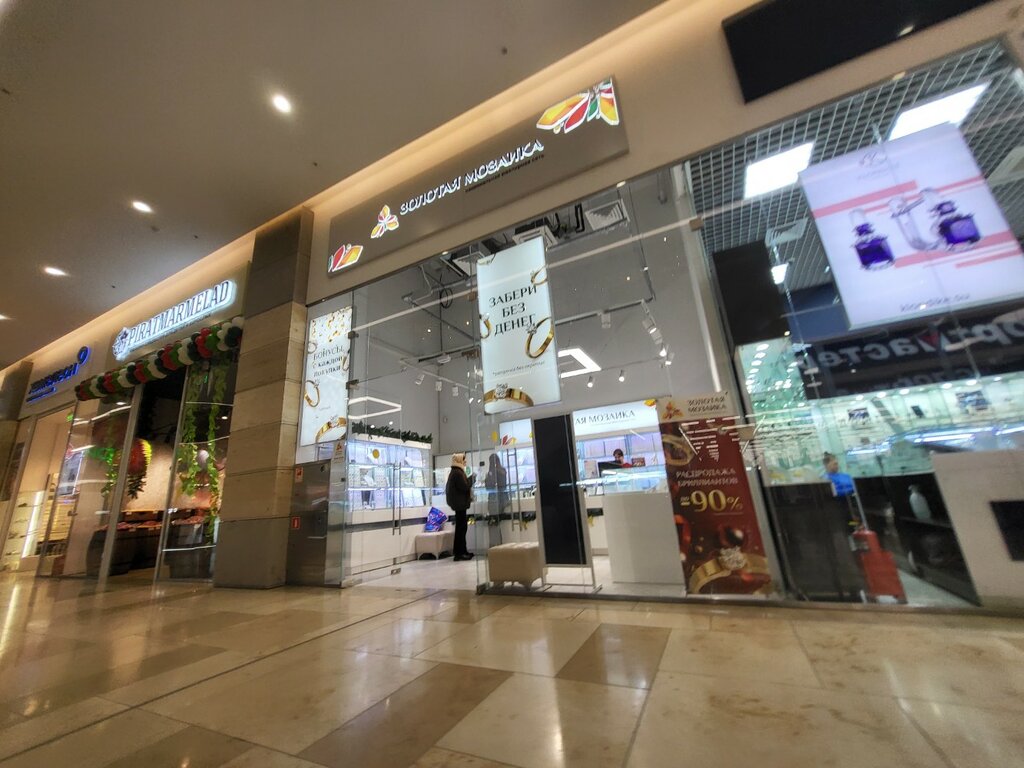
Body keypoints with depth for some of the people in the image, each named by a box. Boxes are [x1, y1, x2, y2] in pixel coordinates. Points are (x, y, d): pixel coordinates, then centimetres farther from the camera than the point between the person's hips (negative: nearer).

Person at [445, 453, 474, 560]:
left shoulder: (454, 472, 16)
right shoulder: (458, 473, -16)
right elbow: (465, 486, -20)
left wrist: (470, 479, 13)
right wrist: (472, 478, -8)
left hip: (458, 502, 10)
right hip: (460, 503, -10)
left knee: (461, 527, 13)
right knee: (461, 527, -7)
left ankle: (461, 550, 20)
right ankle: (459, 553, -5)